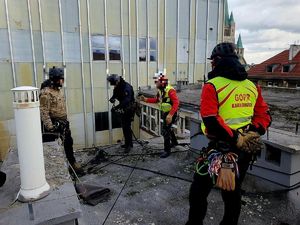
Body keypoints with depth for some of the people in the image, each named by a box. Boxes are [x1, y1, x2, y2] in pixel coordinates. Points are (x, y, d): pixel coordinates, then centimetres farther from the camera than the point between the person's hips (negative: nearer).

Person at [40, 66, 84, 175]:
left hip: (63, 124, 9)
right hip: (55, 125, -9)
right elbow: (44, 112, -23)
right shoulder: (46, 93, -19)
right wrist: (50, 127, -25)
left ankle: (72, 163, 32)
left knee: (68, 143, 17)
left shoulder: (59, 90, 10)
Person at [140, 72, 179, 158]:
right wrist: (146, 99, 0)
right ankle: (174, 142, 48)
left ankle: (167, 150, 6)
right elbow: (156, 100, 12)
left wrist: (170, 115, -37)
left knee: (165, 131, -7)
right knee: (168, 128, 24)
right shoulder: (160, 90, 3)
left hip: (170, 113, -9)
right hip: (165, 112, 9)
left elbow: (176, 103, -30)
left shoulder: (170, 90, -25)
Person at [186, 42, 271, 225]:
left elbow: (211, 121, -25)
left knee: (199, 191, 10)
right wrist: (253, 133, -5)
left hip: (222, 146, -6)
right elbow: (265, 115, 7)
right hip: (245, 148, 7)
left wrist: (236, 139, -20)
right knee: (233, 191, 23)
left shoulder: (212, 86, -13)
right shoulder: (252, 86, 8)